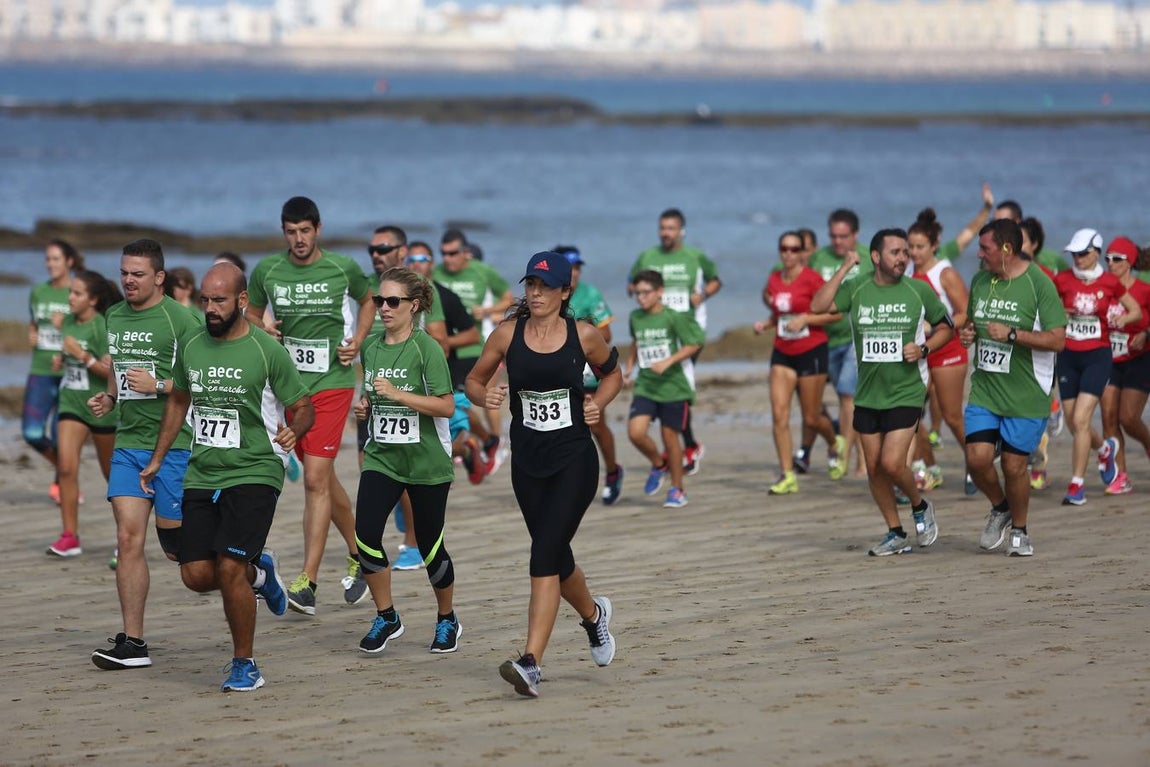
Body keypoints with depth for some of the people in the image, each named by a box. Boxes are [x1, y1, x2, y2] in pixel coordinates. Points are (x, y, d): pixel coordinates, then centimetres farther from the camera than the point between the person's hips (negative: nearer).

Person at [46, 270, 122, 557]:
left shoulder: (104, 328, -15)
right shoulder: (68, 322, 5)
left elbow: (111, 372, -19)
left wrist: (82, 355, -27)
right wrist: (61, 360, 4)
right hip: (71, 403, 5)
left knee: (112, 472, 11)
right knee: (66, 467, -11)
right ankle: (70, 536, -9)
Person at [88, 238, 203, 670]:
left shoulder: (180, 319, -9)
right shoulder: (115, 317, 13)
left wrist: (158, 386, -19)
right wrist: (109, 397, 10)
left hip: (174, 445, -6)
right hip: (129, 443, 6)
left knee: (176, 546, -1)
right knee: (128, 538, -3)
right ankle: (132, 643, -1)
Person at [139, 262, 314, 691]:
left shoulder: (267, 351, -7)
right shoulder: (191, 349, 7)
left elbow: (303, 408, -1)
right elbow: (179, 401, 24)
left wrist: (293, 431, -23)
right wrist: (157, 459, 24)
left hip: (254, 474, -5)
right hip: (202, 475, 5)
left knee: (228, 568, -16)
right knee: (197, 575, -2)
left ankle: (245, 665, 0)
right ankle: (258, 571, 32)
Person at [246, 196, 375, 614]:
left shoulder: (343, 268, -3)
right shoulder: (266, 270, 1)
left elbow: (368, 301, 16)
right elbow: (251, 312, 17)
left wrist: (357, 340, 1)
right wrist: (262, 330, -4)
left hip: (333, 380, -3)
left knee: (316, 479, -12)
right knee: (322, 477, 14)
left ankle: (307, 583, -13)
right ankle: (358, 550, 36)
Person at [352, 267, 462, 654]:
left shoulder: (427, 348, -12)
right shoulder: (371, 347, 7)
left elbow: (446, 406, -17)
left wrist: (397, 394, -23)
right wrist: (364, 406, 2)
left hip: (427, 462, -5)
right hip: (381, 458, 5)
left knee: (430, 546, 5)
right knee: (365, 534, -14)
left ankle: (447, 620, 28)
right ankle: (386, 618, 3)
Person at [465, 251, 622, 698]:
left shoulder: (583, 336, -3)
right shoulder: (507, 335, -1)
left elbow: (611, 374, 15)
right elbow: (473, 380, 9)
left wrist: (598, 403, -3)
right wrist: (485, 397, -13)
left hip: (575, 460, -3)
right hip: (528, 463, 3)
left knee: (545, 554, -16)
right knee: (555, 558, 15)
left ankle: (531, 663, -21)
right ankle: (593, 614, 48)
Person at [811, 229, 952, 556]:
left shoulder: (919, 290, -1)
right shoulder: (856, 289, 1)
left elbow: (946, 327, 10)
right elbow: (818, 306, -13)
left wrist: (923, 348, -8)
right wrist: (845, 268, -14)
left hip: (906, 393, -3)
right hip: (867, 394, 3)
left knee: (892, 464, -14)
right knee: (874, 468, 7)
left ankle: (920, 507, 15)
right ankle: (895, 534, 21)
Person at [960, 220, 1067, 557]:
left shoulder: (1039, 284, -11)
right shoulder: (980, 280, 8)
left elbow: (1057, 340, -14)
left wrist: (1012, 334, -23)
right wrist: (966, 333, 1)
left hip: (1025, 396, -5)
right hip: (984, 391, 5)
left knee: (1014, 464, 1)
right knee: (977, 458, -7)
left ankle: (1019, 531, 24)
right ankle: (1000, 509, 23)